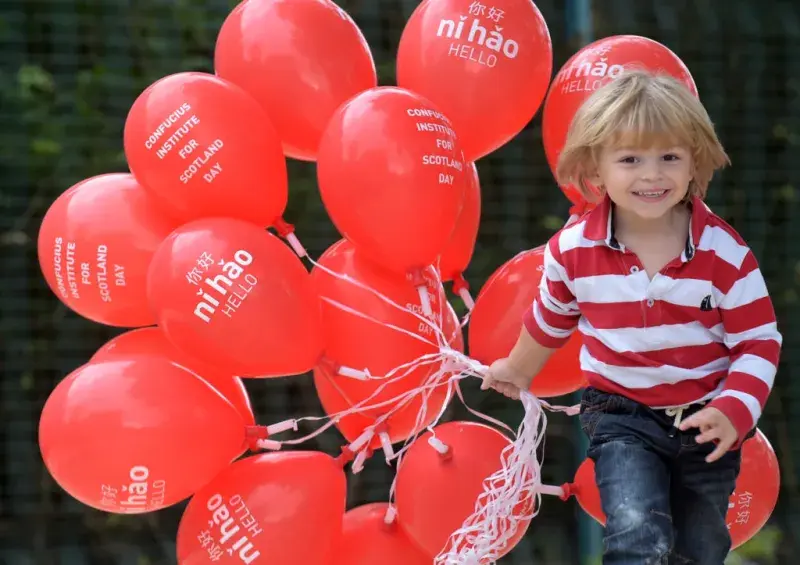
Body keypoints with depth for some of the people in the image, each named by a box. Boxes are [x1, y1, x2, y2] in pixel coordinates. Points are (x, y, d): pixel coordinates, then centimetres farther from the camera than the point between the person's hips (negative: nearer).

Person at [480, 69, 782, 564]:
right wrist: (519, 370, 26)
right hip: (623, 415, -1)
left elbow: (759, 342, -11)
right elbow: (551, 319, 9)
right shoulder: (573, 250, -12)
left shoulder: (725, 253, -17)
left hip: (706, 419, 1)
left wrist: (733, 412, -27)